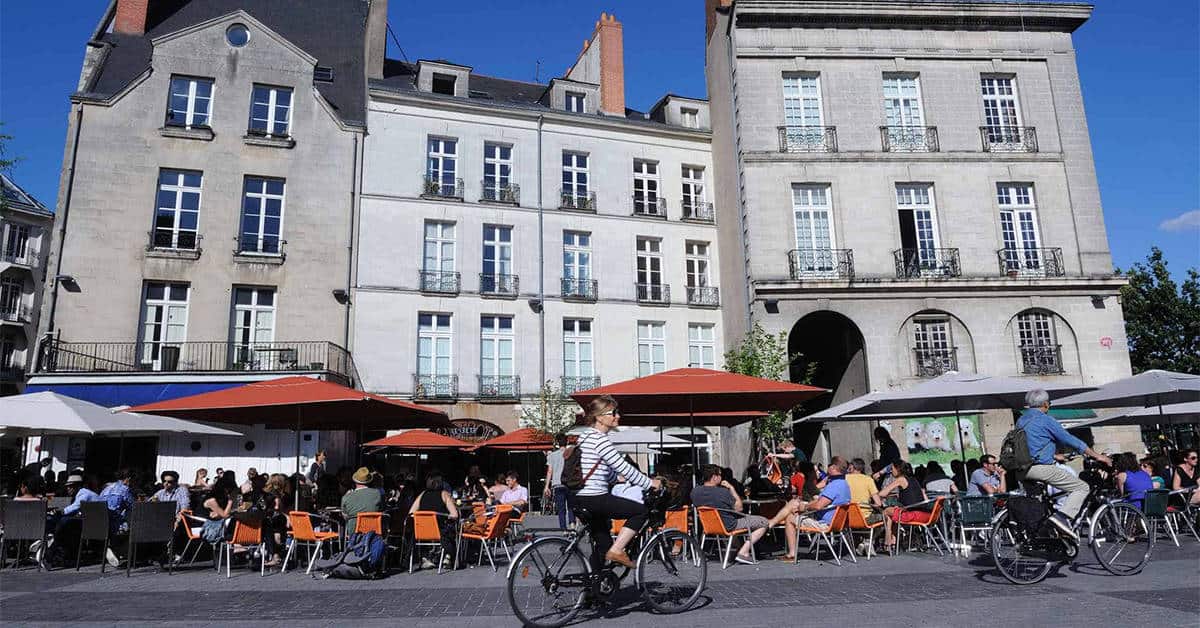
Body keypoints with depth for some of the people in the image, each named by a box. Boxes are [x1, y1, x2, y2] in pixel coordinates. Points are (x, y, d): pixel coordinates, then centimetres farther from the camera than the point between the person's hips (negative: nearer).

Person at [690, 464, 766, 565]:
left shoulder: (695, 491, -11)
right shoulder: (723, 491, -28)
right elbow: (739, 508, -13)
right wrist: (732, 488, -7)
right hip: (728, 526, -7)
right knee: (764, 522, 3)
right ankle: (743, 552, -1)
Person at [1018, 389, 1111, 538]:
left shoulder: (1020, 421, 16)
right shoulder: (1046, 420, -6)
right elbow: (1070, 440, -4)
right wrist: (1097, 456, 5)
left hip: (1023, 470, 8)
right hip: (1041, 467, -8)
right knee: (1082, 487, -1)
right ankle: (1062, 516, -20)